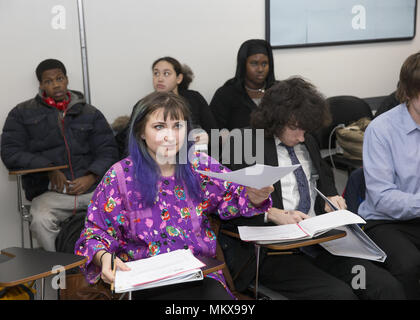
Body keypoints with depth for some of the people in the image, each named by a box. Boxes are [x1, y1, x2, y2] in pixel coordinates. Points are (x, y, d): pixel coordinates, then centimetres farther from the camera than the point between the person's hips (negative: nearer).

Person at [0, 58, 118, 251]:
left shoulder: (91, 114, 21)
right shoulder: (22, 113, 17)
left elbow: (108, 151, 13)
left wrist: (91, 177, -8)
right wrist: (49, 169, -9)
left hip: (93, 187, 1)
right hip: (50, 192, -1)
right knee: (41, 220, -35)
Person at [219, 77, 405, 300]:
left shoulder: (307, 142, 19)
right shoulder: (246, 146, -2)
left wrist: (330, 196, 13)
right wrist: (274, 214, -21)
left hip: (319, 244, 6)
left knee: (388, 287, -15)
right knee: (339, 294, -28)